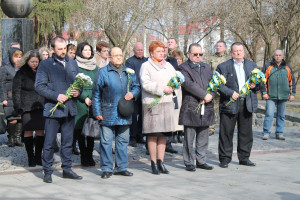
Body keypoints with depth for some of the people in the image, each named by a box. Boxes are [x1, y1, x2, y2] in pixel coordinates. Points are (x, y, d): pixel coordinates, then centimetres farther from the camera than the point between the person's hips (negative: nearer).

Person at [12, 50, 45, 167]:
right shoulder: (21, 74, 3)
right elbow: (16, 92, 1)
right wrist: (18, 109, -6)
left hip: (41, 107, 3)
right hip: (27, 108, -3)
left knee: (40, 132, 1)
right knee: (28, 132, -1)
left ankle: (38, 157, 14)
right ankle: (31, 158, 9)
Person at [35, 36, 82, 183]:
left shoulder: (73, 63, 15)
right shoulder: (45, 65, -1)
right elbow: (39, 86, -8)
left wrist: (78, 91, 0)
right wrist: (56, 96, -18)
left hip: (70, 108, 5)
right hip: (53, 108, -5)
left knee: (68, 141, 11)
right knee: (49, 142, -1)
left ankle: (67, 169, 21)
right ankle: (47, 172, 8)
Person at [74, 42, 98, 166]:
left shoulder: (94, 66, 16)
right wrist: (85, 98, -11)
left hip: (93, 101, 4)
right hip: (80, 101, -4)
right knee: (80, 130, -3)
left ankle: (89, 155, 10)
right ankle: (84, 157, 2)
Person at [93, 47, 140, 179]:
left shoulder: (129, 72, 12)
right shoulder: (103, 72, 2)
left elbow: (136, 86, 16)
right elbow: (96, 94, 2)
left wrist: (132, 93, -8)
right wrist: (97, 112, -2)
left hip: (124, 114, 4)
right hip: (108, 114, -3)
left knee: (123, 140, 9)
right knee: (106, 141, -2)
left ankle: (121, 167, 20)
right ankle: (107, 168, 7)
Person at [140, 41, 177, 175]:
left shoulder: (168, 66, 21)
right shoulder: (146, 66, 2)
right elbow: (145, 84, -10)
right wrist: (162, 89, -14)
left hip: (167, 103, 5)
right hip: (152, 104, -5)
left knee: (163, 134, 6)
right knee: (153, 135, -5)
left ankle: (161, 162, 12)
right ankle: (153, 163, 2)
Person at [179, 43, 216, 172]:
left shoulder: (207, 67, 18)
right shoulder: (184, 68, -3)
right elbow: (189, 84, -16)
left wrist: (210, 96, -8)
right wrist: (204, 95, -16)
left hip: (206, 108, 6)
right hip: (190, 108, -6)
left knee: (203, 138, 11)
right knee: (189, 138, 0)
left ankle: (201, 161, 21)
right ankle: (189, 163, 9)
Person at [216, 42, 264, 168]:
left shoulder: (252, 65, 15)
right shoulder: (223, 67, 2)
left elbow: (261, 82, 18)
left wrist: (255, 85, -4)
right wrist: (230, 93, -18)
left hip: (247, 104, 4)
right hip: (229, 104, -3)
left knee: (246, 133, 9)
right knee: (226, 133, 0)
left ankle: (244, 158, 21)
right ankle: (225, 159, 10)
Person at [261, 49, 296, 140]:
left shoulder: (287, 68, 10)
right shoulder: (268, 67, 4)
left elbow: (292, 81, 14)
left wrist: (292, 94, 8)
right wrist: (264, 92, -3)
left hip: (283, 96, 3)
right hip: (271, 96, -2)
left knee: (281, 115, 7)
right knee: (269, 114, -9)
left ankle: (279, 133, 15)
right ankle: (266, 133, -2)